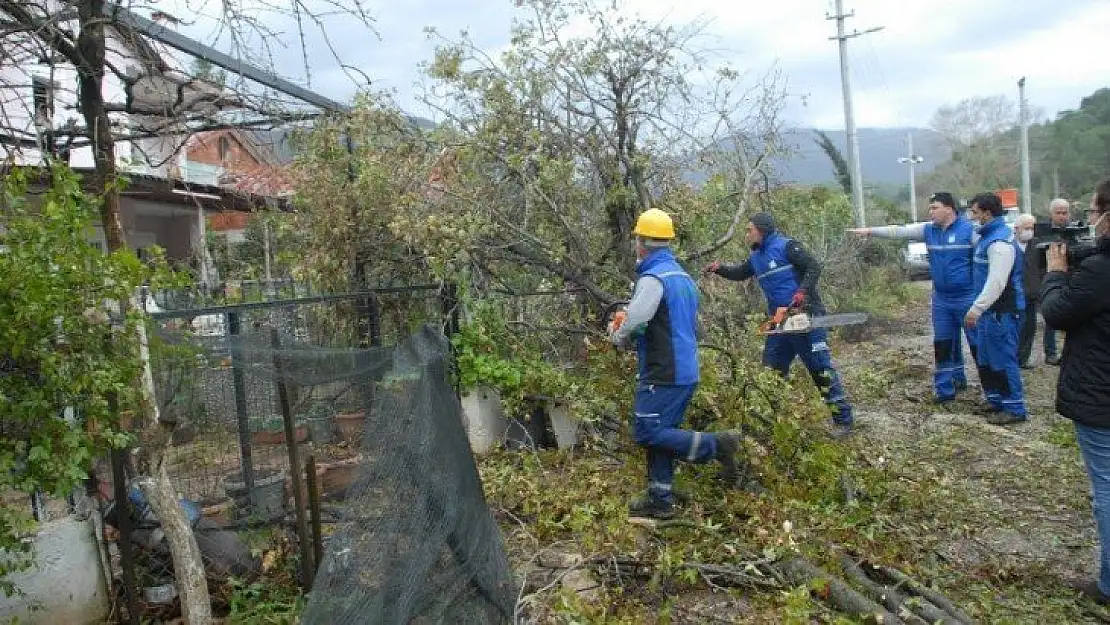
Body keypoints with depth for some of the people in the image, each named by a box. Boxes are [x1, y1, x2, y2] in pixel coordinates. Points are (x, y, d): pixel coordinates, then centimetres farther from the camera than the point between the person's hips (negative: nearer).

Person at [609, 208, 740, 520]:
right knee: (661, 433, 13)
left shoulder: (653, 278, -15)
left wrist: (618, 336, 2)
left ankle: (716, 445, -8)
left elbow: (632, 322, -22)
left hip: (663, 374, -9)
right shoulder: (684, 277, 15)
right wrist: (633, 333, 20)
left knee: (647, 433, -5)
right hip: (686, 372, 9)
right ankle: (660, 499, 17)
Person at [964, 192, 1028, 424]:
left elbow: (997, 282, -26)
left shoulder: (1000, 241, -19)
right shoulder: (988, 236, 14)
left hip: (1002, 312, -10)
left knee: (1003, 360, -4)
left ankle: (1015, 409, 5)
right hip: (990, 310, 10)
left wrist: (976, 308, -26)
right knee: (985, 360, 17)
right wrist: (979, 308, 21)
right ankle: (996, 400, 29)